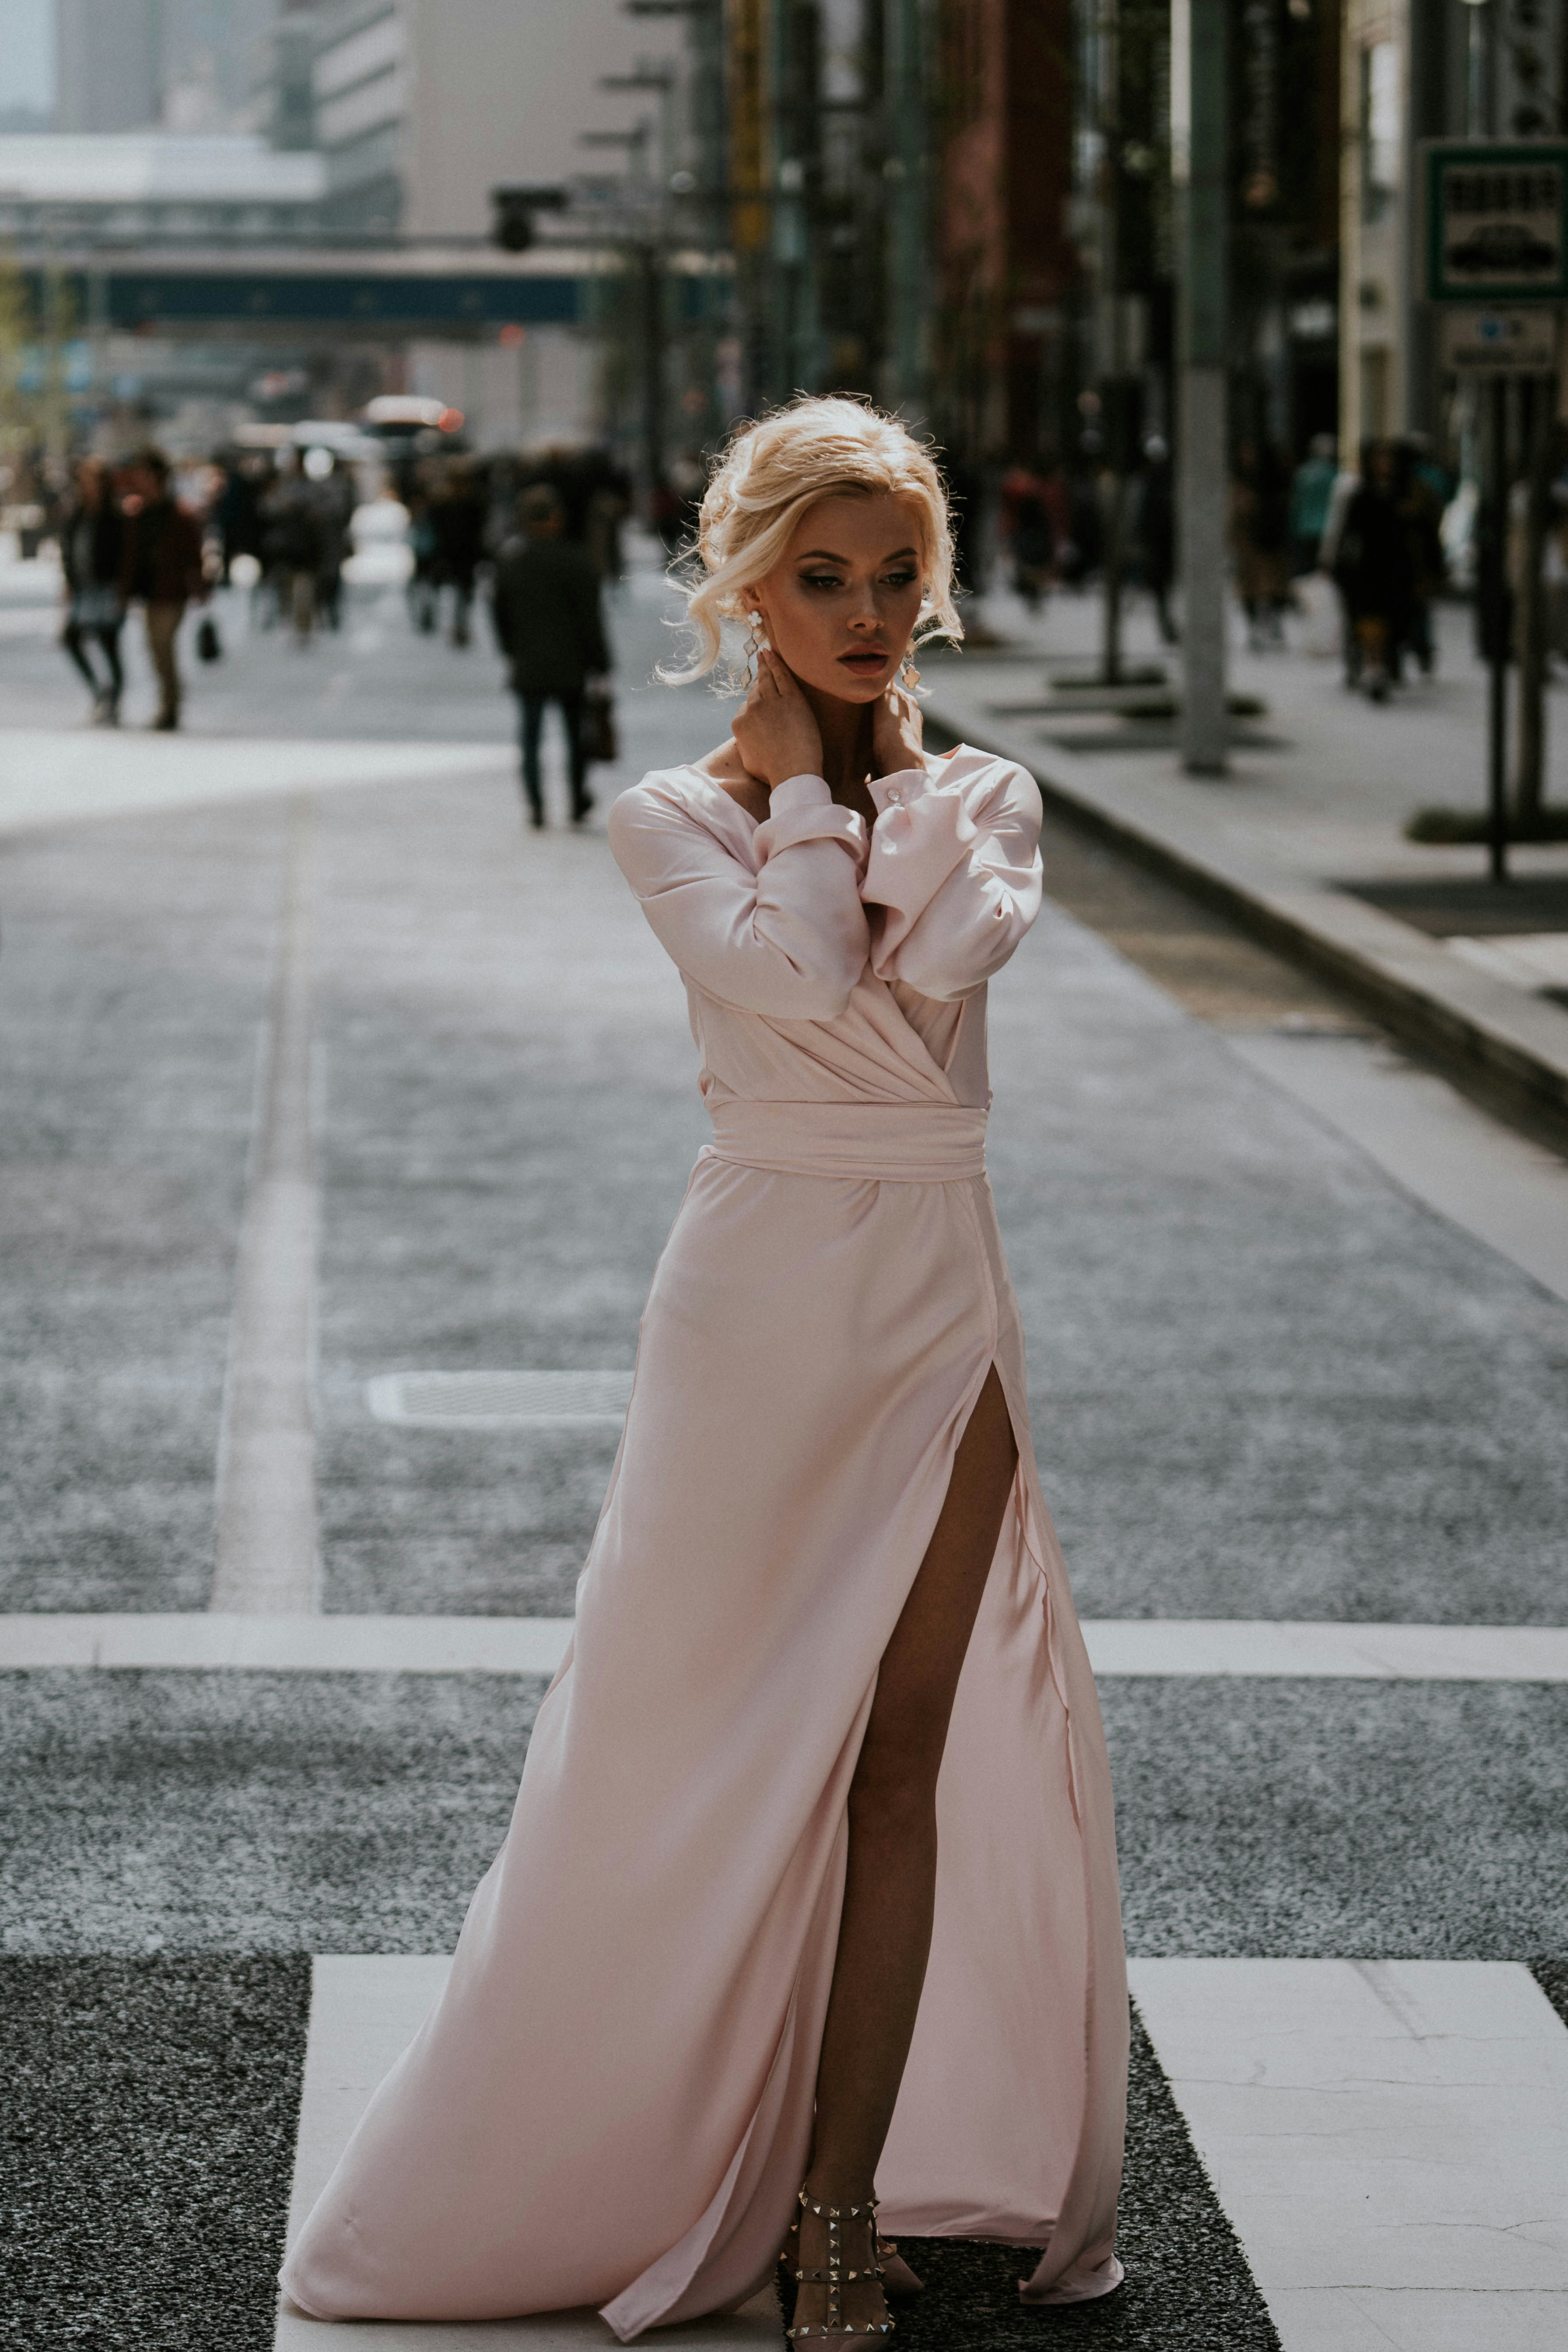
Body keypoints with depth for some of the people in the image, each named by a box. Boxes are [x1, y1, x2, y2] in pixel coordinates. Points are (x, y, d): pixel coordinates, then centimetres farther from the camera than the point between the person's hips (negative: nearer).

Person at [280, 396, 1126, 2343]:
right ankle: (618, 2165, 16)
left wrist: (895, 760, -4)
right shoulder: (674, 816, -1)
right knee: (709, 1749, 2)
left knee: (903, 1756, 2)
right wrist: (802, 774, -7)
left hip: (942, 1289, 3)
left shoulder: (984, 796, 7)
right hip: (764, 1286, -3)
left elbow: (946, 954, -14)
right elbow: (796, 975, -20)